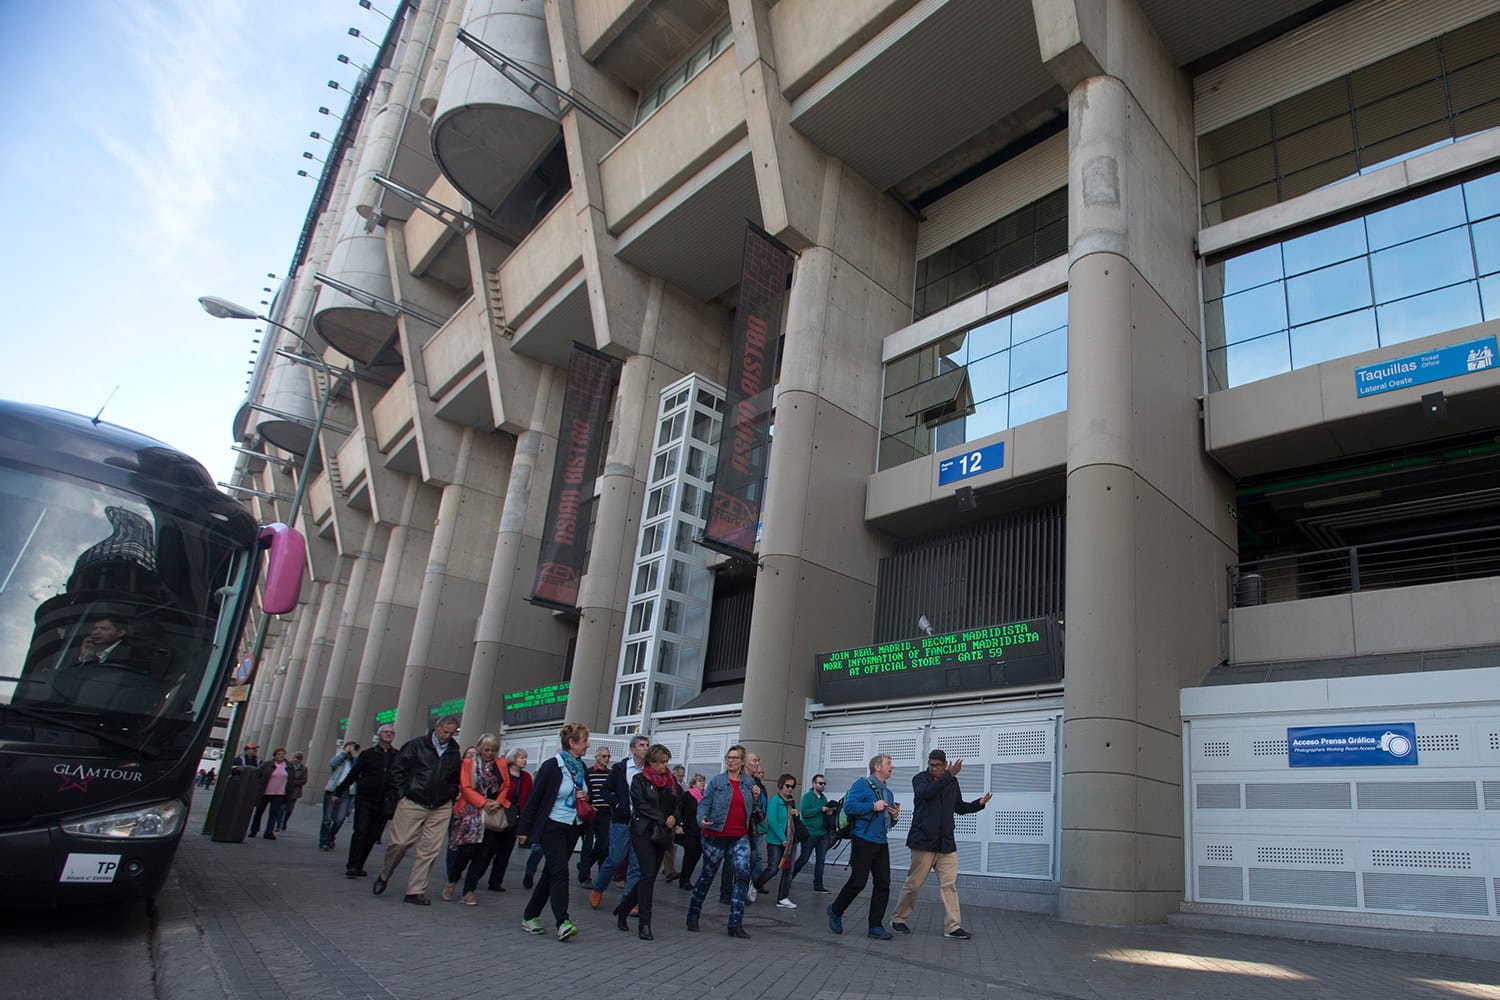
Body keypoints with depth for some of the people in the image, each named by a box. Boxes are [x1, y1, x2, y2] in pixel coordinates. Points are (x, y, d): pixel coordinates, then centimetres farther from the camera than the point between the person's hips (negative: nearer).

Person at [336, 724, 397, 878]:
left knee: (372, 836, 4)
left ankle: (357, 866, 16)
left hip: (384, 803, 2)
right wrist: (338, 792, 6)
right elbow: (352, 775, 7)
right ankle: (353, 866, -4)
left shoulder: (398, 757, 7)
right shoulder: (368, 754, 4)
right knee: (360, 832, -9)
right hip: (364, 800, -2)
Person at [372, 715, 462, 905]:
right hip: (412, 804, -3)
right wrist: (402, 795, -3)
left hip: (440, 808, 3)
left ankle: (415, 891, 7)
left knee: (430, 850, -1)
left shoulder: (454, 752, 9)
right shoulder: (416, 745, -1)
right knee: (400, 843, -2)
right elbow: (397, 769, 1)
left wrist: (451, 798, 9)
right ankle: (384, 876, 26)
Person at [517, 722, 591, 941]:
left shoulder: (581, 767, 8)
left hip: (573, 827, 7)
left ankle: (530, 916, 21)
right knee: (559, 871, -15)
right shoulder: (551, 766, -12)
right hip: (552, 826, -7)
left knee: (551, 872, 10)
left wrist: (586, 797, -2)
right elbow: (534, 797, -9)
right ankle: (562, 922, -17)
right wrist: (524, 830, -9)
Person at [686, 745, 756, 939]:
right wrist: (702, 819, -25)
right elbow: (705, 803, -6)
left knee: (743, 874, -13)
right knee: (708, 875, 8)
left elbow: (751, 811, 15)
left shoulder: (749, 783, 8)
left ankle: (736, 923, -8)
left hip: (740, 837, 2)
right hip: (716, 835, -2)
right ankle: (693, 914, 28)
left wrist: (756, 798, -5)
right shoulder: (716, 781, -1)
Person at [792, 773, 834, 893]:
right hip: (810, 833, -6)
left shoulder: (824, 798, 14)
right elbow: (805, 812, -16)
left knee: (820, 860, 5)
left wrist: (829, 813, 0)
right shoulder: (807, 796, -5)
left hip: (822, 834, 6)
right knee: (803, 859, -1)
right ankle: (788, 879, 14)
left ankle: (818, 885, 12)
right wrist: (821, 809, -19)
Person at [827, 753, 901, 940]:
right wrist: (873, 806, -18)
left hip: (881, 844, 8)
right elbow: (848, 806, -19)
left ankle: (876, 926, 10)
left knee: (883, 884, 2)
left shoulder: (888, 793, 19)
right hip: (863, 842, -7)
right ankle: (836, 911, 17)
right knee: (858, 881, -6)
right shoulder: (862, 784, -6)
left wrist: (895, 816, 4)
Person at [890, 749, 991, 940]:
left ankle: (952, 926, 8)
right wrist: (949, 776, -34)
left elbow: (959, 807, 21)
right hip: (923, 841, -4)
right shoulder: (920, 779, -4)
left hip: (946, 842, 4)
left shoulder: (952, 782, 10)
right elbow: (926, 792, -27)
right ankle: (898, 919, 17)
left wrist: (979, 803, 4)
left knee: (949, 884, 2)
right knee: (914, 884, 2)